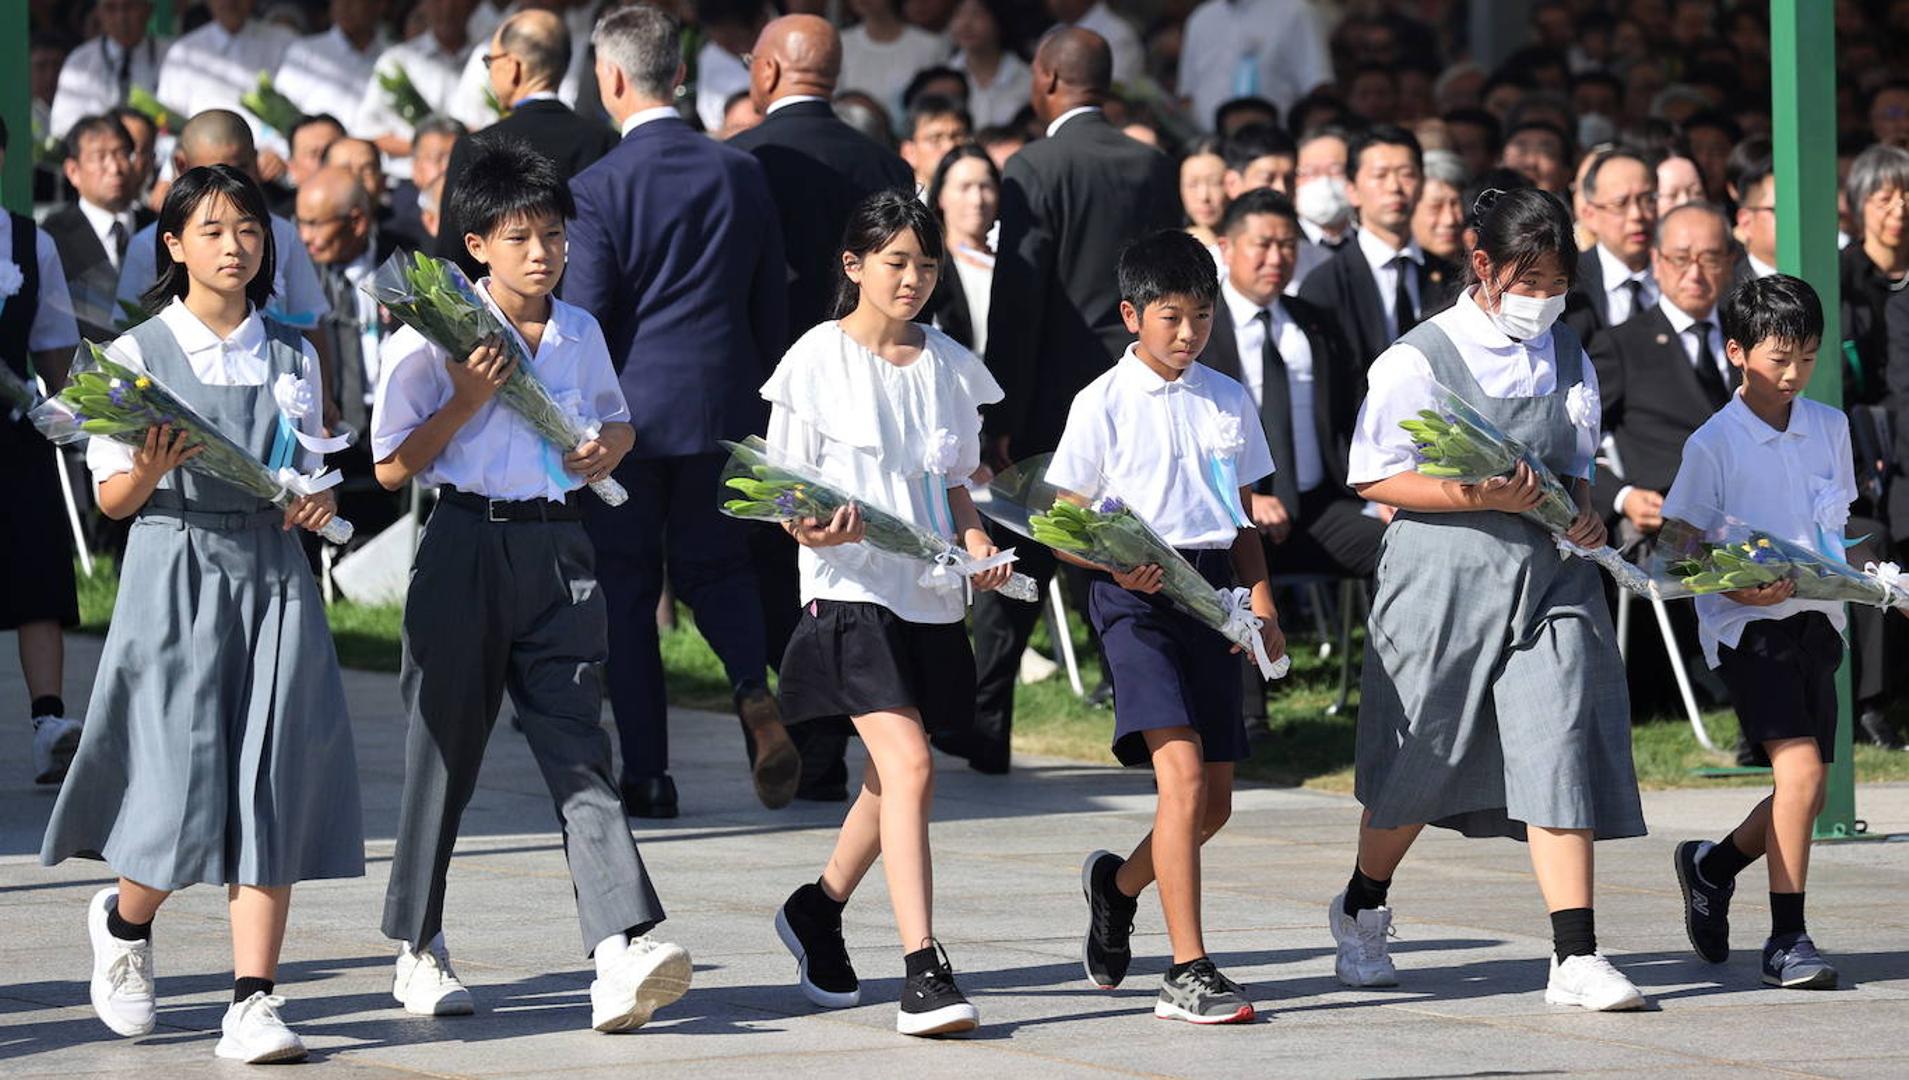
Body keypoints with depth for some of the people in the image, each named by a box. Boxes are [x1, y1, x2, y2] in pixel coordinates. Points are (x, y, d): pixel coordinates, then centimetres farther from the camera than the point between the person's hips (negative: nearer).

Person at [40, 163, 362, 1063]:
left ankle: (253, 1004, -5)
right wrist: (151, 470, -20)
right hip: (175, 574, -3)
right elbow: (111, 499, 0)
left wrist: (317, 499, -4)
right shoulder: (139, 354, 1)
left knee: (270, 788, -4)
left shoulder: (292, 357, 11)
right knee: (183, 786, -7)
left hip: (273, 576, 3)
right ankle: (125, 921, 26)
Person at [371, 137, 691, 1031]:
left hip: (559, 549, 3)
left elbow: (618, 420, 27)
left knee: (577, 746, -8)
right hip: (468, 546, -2)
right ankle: (418, 948, 22)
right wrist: (467, 401, -15)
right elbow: (392, 467, -4)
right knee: (446, 750, 7)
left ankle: (624, 950, -20)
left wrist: (611, 445, 4)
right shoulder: (436, 336, -3)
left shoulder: (579, 333, 10)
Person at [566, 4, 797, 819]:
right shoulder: (741, 175, 2)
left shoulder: (598, 187, -12)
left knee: (626, 590, 7)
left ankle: (647, 774, 7)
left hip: (626, 413, -4)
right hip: (721, 409, 4)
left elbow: (584, 316, -11)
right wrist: (753, 398, 19)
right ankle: (753, 692, -11)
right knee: (715, 567, 18)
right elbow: (770, 302, 8)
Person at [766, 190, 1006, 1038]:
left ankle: (818, 909, 41)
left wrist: (975, 538, -1)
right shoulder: (818, 360, -3)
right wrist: (815, 527, -24)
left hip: (932, 598, 6)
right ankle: (923, 975, -22)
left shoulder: (949, 366, 11)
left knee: (892, 779, 15)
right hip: (851, 588, -6)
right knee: (909, 767, -19)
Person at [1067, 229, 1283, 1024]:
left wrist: (1260, 601, 4)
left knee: (1214, 801, 8)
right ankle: (1187, 975, -20)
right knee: (1182, 773, -20)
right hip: (1136, 594, -6)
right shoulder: (1104, 403, -2)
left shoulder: (1228, 401, 12)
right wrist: (1119, 564, -20)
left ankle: (1118, 884, 40)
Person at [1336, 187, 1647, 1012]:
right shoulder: (1419, 360, -6)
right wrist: (1481, 497, -19)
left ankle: (1577, 959, -13)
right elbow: (1374, 478, -8)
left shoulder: (1567, 358, 10)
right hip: (1444, 572, -3)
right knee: (1422, 760, 9)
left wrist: (1585, 512, -1)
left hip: (1547, 570, 3)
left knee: (1559, 749, -10)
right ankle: (1361, 911, 36)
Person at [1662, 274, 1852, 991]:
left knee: (1808, 790, 8)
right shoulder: (1714, 444, -6)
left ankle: (1713, 866, 36)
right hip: (1747, 627, -6)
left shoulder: (1829, 429, 9)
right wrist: (1736, 587, -20)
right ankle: (1787, 940, -12)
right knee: (1800, 767, -19)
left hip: (1816, 620, 6)